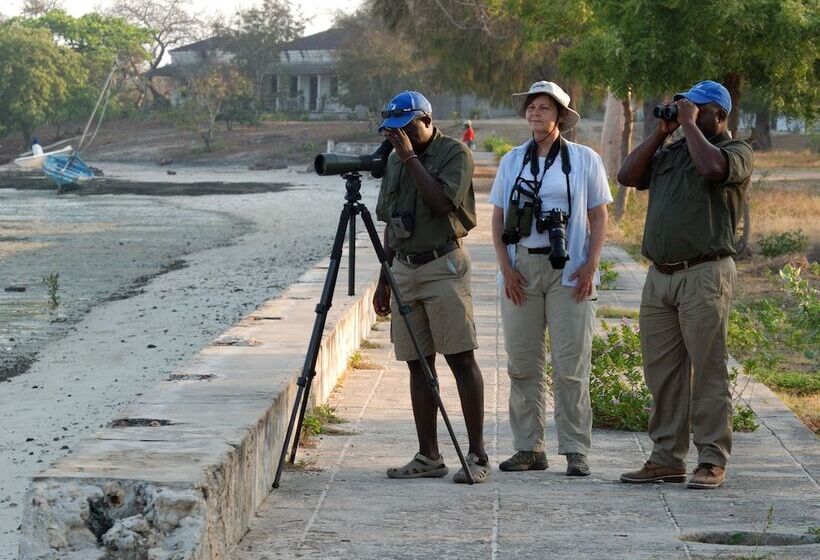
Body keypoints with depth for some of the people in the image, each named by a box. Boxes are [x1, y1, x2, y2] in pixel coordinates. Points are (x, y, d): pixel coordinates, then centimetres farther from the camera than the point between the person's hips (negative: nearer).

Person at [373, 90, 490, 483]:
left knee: (461, 358, -9)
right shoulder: (395, 160, 15)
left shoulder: (454, 153, -5)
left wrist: (410, 157, -16)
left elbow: (441, 201, -21)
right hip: (404, 267, 7)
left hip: (444, 264, -7)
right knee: (417, 363, 5)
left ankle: (478, 455, -8)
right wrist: (384, 279, 18)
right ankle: (428, 457, 8)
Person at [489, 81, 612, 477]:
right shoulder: (512, 161, 12)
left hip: (569, 272, -3)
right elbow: (498, 219, 12)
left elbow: (599, 217, 5)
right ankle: (529, 448, 11)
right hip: (521, 269, 3)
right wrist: (506, 268, 0)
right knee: (522, 364, 4)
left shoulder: (584, 160, 5)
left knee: (571, 366, -6)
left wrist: (590, 266, -7)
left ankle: (576, 452, -3)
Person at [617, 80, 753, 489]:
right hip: (660, 275, 7)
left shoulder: (737, 152, 0)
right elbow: (627, 176, 9)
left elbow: (711, 167, -22)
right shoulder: (670, 152, 19)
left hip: (704, 275, -6)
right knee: (661, 372, 7)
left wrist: (689, 124, -9)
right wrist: (661, 132, 7)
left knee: (707, 372, -5)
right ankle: (666, 458, 12)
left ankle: (712, 461, -2)